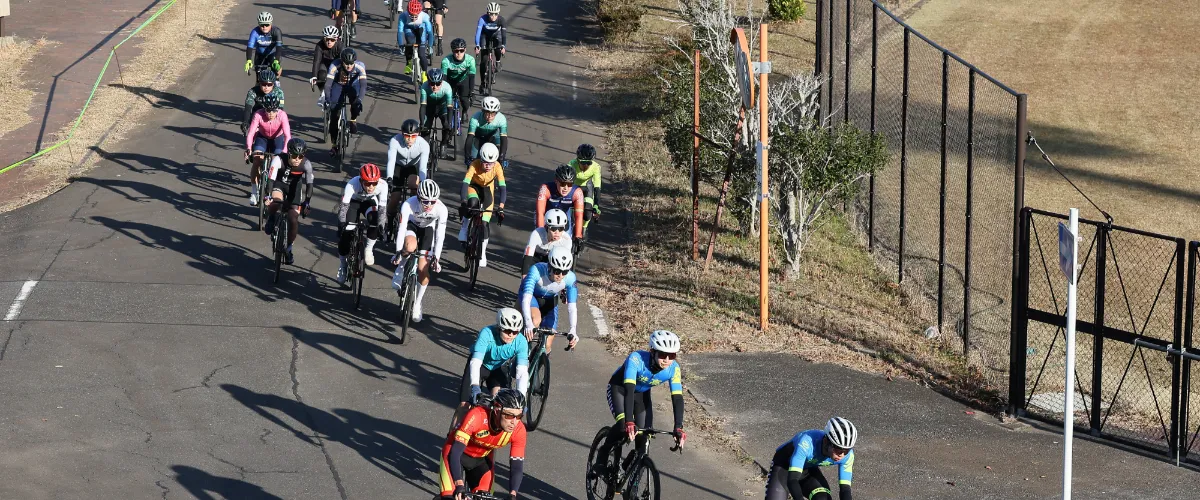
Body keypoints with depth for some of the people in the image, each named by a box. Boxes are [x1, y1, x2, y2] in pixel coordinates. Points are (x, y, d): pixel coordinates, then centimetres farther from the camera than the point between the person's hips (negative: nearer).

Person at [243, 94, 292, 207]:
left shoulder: (282, 115, -32)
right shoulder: (258, 115, -32)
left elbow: (287, 135, -38)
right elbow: (250, 133, -36)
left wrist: (285, 150, -53)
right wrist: (248, 148, -52)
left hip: (277, 138, 0)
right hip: (262, 137, 0)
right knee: (256, 160, -20)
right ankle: (254, 192, -6)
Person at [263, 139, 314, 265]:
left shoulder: (306, 164, -28)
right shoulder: (279, 160, -32)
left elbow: (309, 185, -31)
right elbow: (271, 179, -37)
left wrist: (306, 203, -43)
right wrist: (268, 196, -50)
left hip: (294, 187, 1)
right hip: (279, 183, -1)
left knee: (293, 219, -10)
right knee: (276, 202, -35)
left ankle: (289, 248, 12)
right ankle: (271, 219, 0)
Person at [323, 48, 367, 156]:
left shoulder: (360, 66, -33)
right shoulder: (335, 66, -34)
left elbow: (363, 85, -38)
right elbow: (328, 84, -37)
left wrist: (359, 99, -54)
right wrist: (327, 99, -51)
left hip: (353, 85, 0)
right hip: (338, 85, 0)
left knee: (356, 102, -33)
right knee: (334, 113, -8)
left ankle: (353, 120, -3)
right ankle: (335, 144, 6)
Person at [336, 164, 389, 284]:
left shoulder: (382, 185, -34)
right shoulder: (352, 185, -38)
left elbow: (382, 207, -31)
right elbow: (343, 206, -36)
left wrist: (381, 225, -44)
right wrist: (342, 223, -48)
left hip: (369, 202, 1)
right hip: (353, 202, -1)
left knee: (374, 219, -31)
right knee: (344, 234, -8)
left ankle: (369, 249, -8)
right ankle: (342, 266, 14)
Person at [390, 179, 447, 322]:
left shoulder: (441, 209, -33)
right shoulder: (409, 205, -36)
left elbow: (440, 235, -26)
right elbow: (402, 229, -32)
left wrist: (436, 257, -28)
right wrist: (399, 253, -34)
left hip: (427, 229, 1)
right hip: (411, 225, -1)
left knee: (423, 270, -6)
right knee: (410, 246, -37)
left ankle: (417, 304, 15)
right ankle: (400, 270, -7)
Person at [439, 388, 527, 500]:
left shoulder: (518, 430, -27)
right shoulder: (477, 417, -38)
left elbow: (517, 467, -21)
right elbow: (455, 453, -39)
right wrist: (459, 486, -49)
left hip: (482, 460, 4)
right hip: (456, 453, -4)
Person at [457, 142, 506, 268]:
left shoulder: (497, 167, -31)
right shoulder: (474, 165, -35)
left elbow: (502, 187, -35)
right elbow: (465, 183, -41)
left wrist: (500, 207, -45)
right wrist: (463, 203, -53)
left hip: (488, 189, 1)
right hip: (474, 187, -1)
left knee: (485, 223, -4)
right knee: (473, 203, -37)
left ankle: (482, 254, 16)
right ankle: (464, 230, -17)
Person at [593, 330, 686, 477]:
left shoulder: (674, 369, -27)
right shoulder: (636, 359, -39)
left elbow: (677, 398, -29)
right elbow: (629, 390, -46)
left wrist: (679, 428, -43)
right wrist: (629, 422, -55)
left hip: (642, 393, 4)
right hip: (620, 388, -4)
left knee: (644, 439, -7)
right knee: (623, 427, -28)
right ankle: (603, 454, -1)